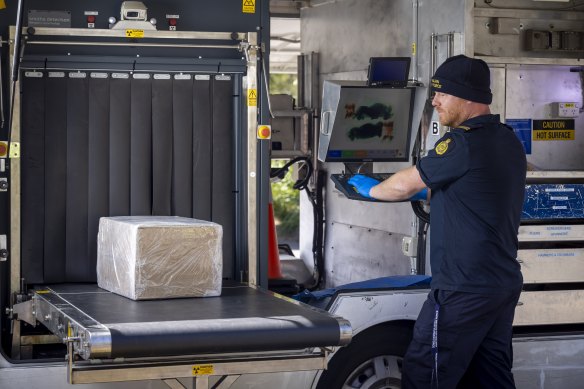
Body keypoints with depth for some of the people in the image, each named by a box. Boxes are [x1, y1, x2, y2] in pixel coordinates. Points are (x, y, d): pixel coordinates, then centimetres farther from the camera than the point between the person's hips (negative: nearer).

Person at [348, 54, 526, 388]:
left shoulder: (463, 144, -17)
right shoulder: (509, 141, 9)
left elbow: (405, 186, -6)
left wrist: (372, 189, 12)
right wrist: (426, 190, 27)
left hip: (465, 289, -9)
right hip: (506, 283, 9)